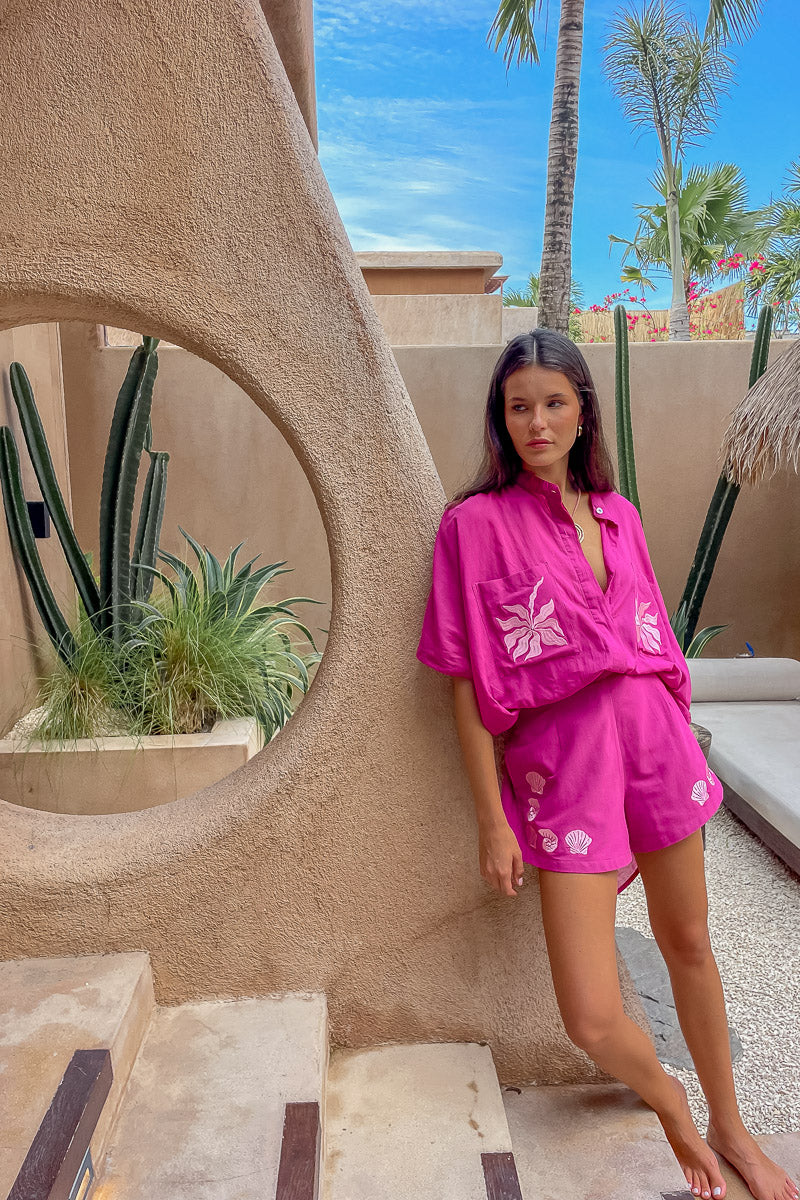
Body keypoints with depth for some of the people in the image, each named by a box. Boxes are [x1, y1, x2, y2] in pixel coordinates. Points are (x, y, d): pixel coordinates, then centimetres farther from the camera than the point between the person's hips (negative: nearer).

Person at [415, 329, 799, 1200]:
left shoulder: (618, 515, 7)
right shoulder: (477, 522, -7)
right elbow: (467, 683, -8)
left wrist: (678, 737, 16)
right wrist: (491, 820, -8)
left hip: (656, 737, 5)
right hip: (561, 763, -4)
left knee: (688, 942, 19)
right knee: (592, 1020, -4)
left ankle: (727, 1126, 45)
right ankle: (667, 1102, 33)